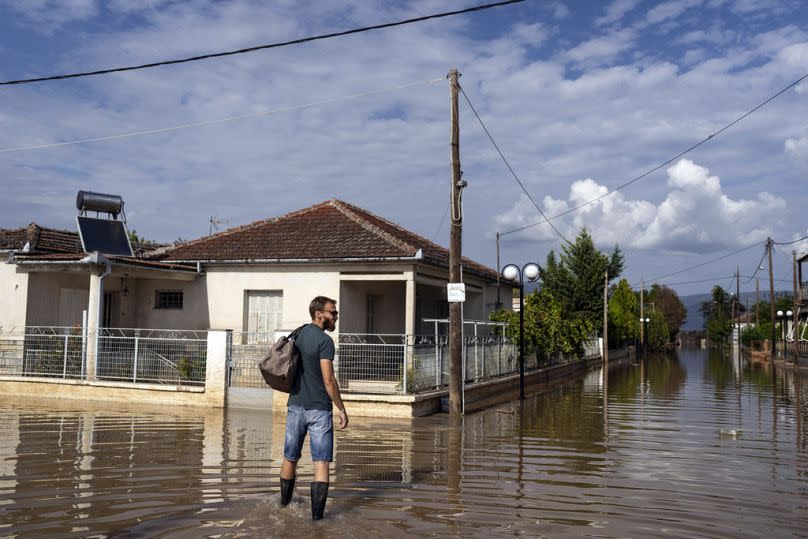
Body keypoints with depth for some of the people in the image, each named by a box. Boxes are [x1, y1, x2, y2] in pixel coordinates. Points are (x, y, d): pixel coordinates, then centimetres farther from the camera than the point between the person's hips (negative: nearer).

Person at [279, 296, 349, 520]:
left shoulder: (300, 333, 9)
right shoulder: (324, 340, -14)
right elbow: (329, 380, -19)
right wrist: (342, 409, -12)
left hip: (295, 406, 7)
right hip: (319, 409, -7)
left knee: (290, 458, 18)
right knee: (321, 462, -3)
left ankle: (285, 504, 35)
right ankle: (317, 514, -6)